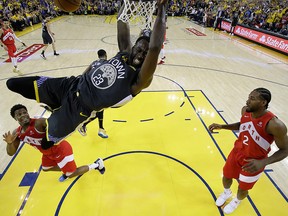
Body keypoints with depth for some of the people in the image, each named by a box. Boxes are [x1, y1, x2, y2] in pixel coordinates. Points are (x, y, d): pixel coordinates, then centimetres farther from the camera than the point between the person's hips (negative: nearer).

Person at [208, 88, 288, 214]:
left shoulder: (274, 125, -33)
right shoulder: (245, 110, -14)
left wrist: (263, 162, -35)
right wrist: (222, 126, -6)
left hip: (253, 163, -4)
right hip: (236, 153, 5)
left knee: (242, 189, 19)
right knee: (226, 177, 24)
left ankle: (237, 201, 55)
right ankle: (226, 193, 59)